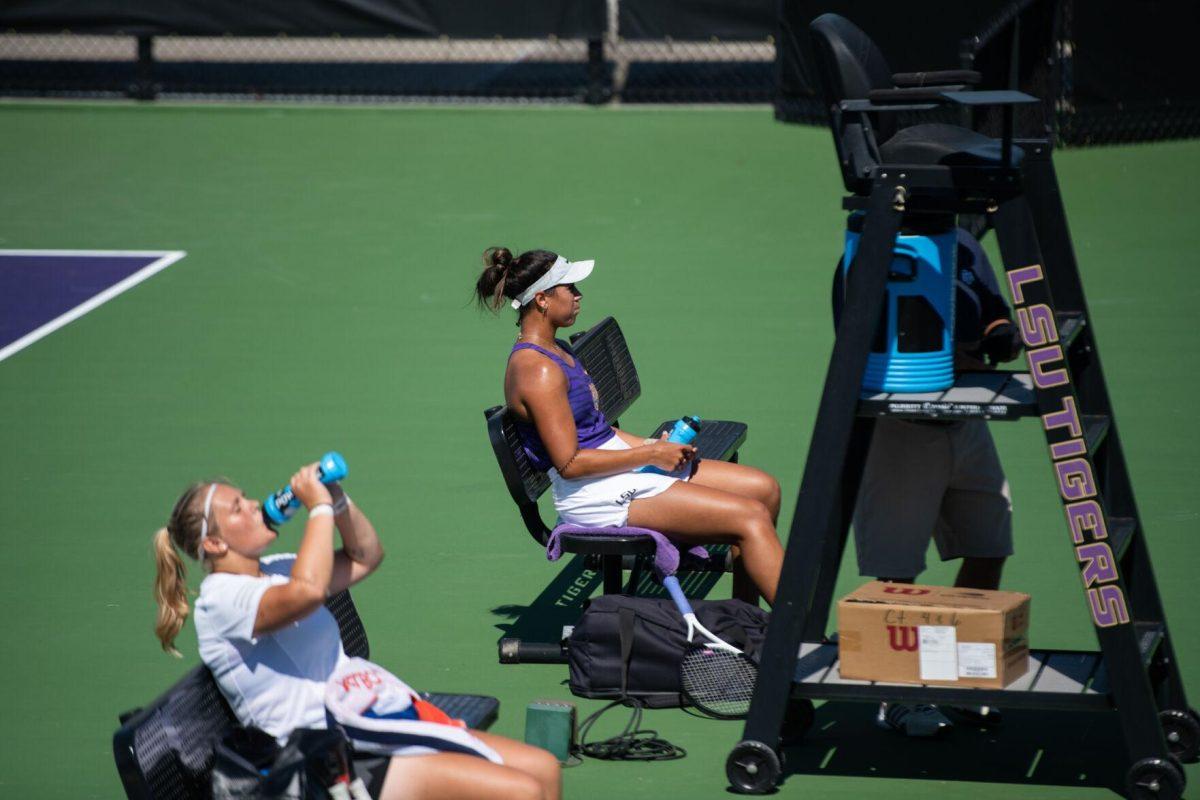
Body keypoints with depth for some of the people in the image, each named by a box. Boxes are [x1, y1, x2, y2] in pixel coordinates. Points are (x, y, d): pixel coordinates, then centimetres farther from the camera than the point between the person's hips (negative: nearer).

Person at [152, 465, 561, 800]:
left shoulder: (274, 571, 15)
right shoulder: (219, 600, -14)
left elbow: (365, 557, 23)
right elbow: (307, 591, -32)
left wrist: (338, 499, 5)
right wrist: (319, 507, -19)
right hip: (338, 766, -10)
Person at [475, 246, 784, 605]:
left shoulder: (557, 351, 14)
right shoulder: (538, 371, -18)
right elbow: (569, 463, -21)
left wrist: (651, 445, 5)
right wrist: (650, 455, -15)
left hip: (622, 465, 11)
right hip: (598, 498, -11)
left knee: (763, 488, 6)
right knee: (751, 517, -18)